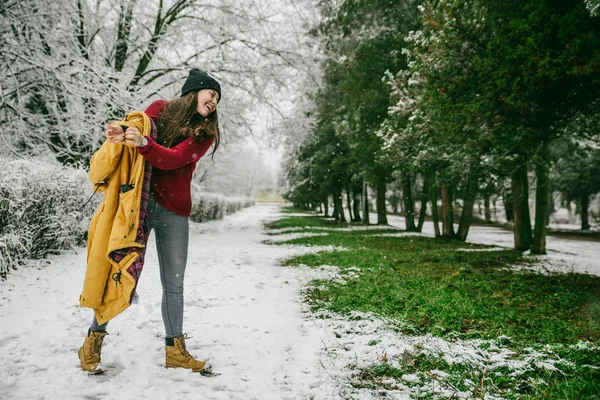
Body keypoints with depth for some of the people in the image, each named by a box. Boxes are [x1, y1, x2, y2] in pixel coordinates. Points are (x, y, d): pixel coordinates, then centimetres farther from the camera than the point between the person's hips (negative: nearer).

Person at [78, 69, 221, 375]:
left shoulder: (205, 133, 6)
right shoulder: (160, 109, 8)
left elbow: (174, 159, -11)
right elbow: (135, 128, -3)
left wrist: (144, 143, -28)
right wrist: (124, 133, -27)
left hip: (174, 211, 2)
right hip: (139, 201, -2)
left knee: (174, 284, 6)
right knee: (123, 272, -4)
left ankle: (175, 351, 19)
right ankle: (93, 340, 17)